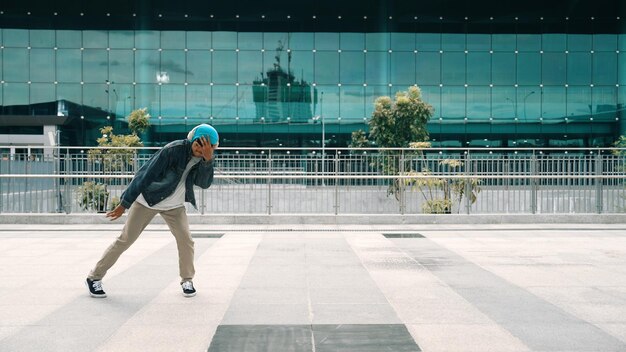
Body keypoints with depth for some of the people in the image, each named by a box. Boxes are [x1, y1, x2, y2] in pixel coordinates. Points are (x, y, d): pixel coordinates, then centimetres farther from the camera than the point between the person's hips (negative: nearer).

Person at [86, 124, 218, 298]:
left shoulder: (202, 159, -7)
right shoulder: (174, 150, -25)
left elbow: (204, 183, -20)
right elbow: (145, 175, -23)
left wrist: (208, 159, -36)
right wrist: (124, 204, -22)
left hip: (175, 206, 5)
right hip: (148, 200, -4)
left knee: (186, 240, -7)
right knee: (125, 240, -3)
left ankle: (187, 280, 13)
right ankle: (95, 277, 9)